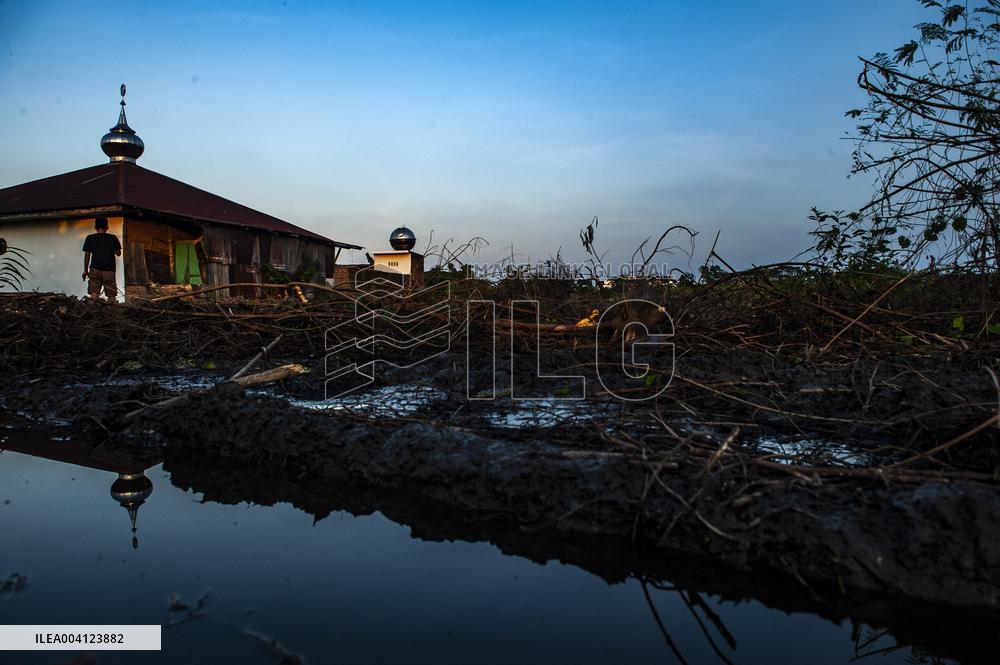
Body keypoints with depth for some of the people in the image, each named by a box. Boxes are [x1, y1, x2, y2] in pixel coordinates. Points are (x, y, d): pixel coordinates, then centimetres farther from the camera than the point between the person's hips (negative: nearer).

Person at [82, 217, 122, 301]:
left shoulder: (90, 238, 4)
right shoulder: (113, 238, 2)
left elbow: (87, 255, 4)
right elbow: (118, 253, 8)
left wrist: (85, 270, 11)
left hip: (95, 269, 1)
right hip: (109, 270, -1)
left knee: (93, 294, -3)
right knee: (111, 296, 1)